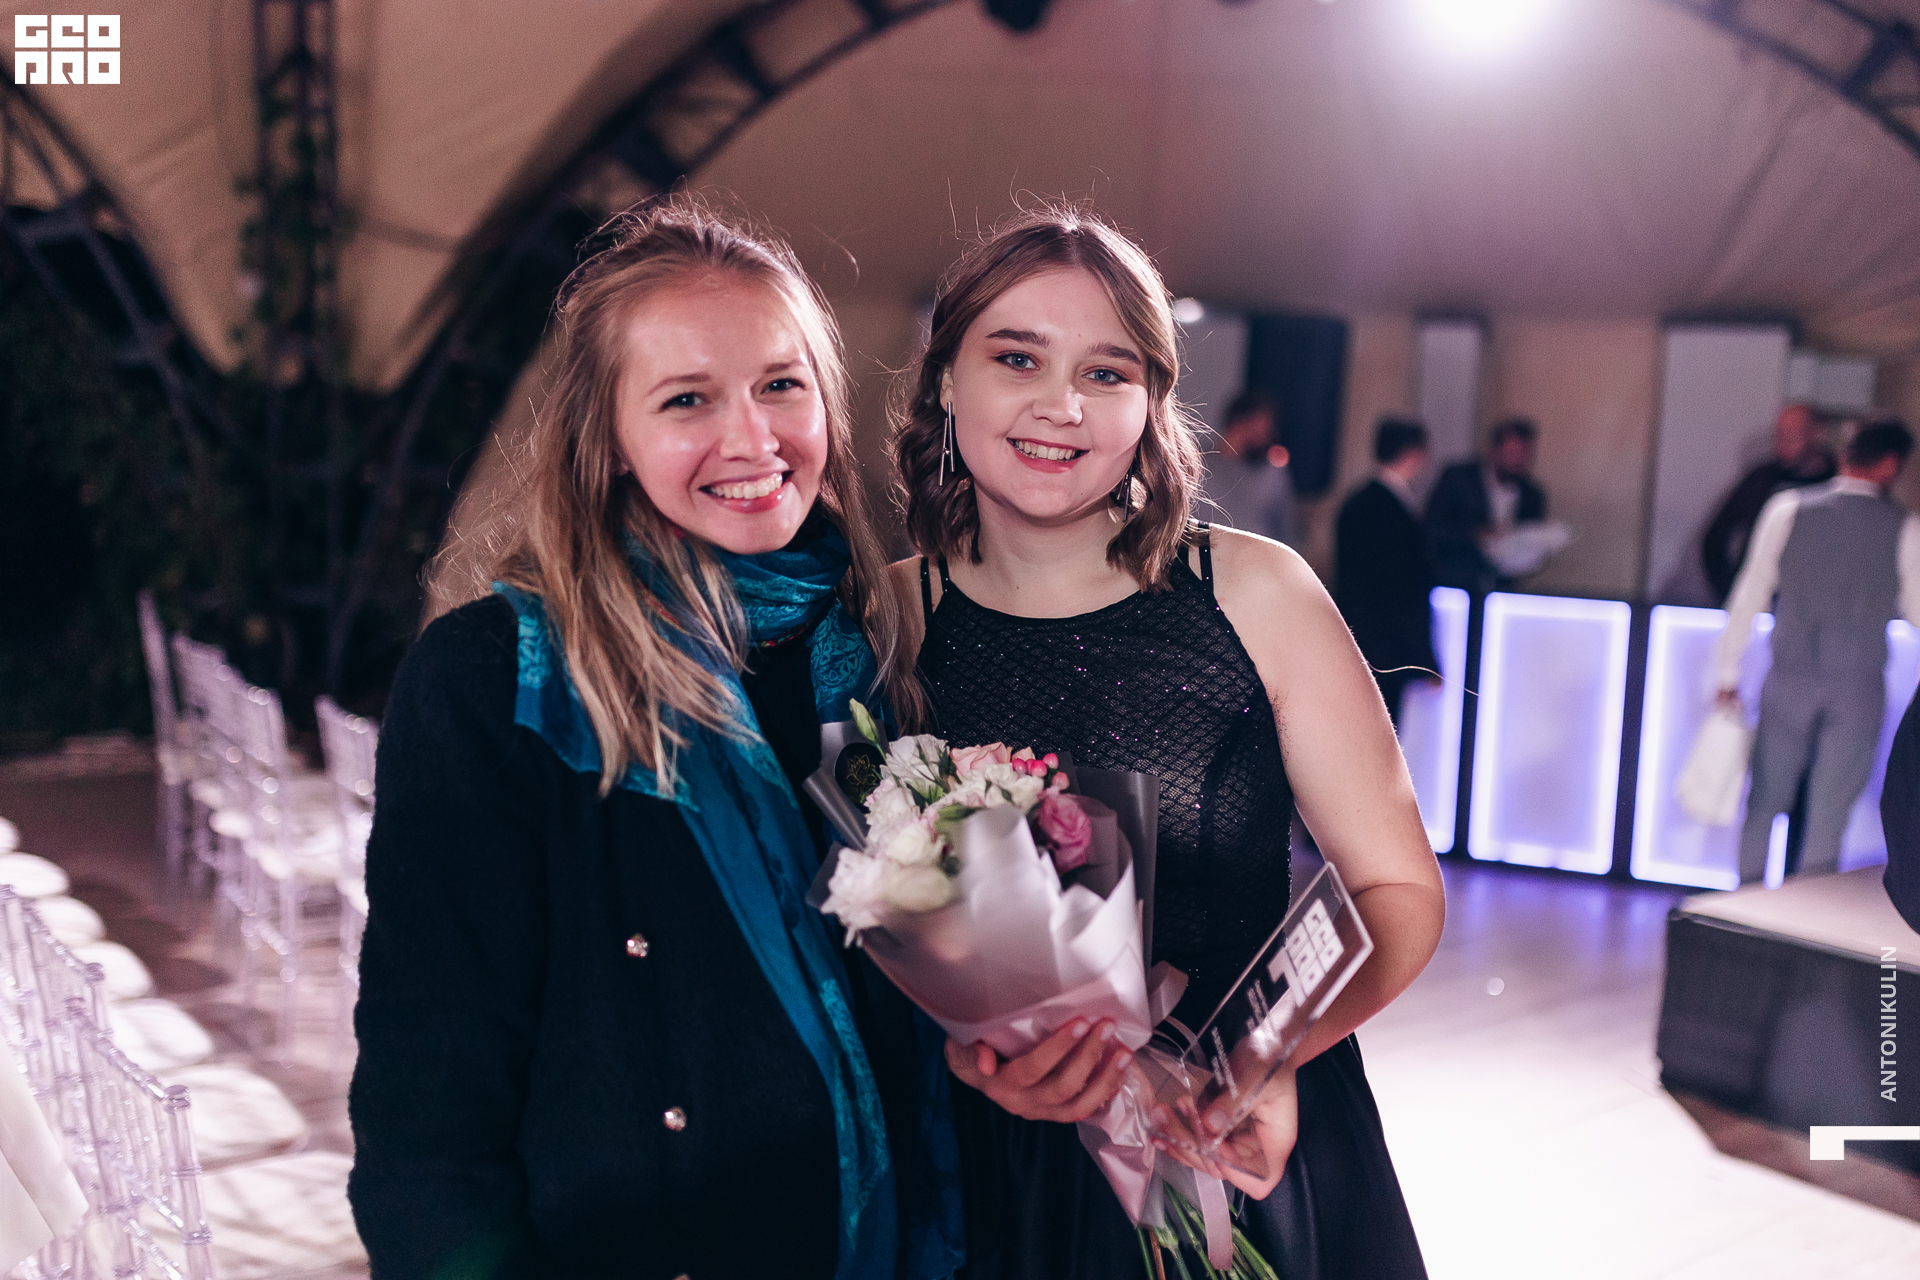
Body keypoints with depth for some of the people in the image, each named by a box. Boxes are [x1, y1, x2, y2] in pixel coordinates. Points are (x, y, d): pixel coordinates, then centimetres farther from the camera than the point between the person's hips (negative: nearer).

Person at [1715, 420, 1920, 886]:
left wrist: (1728, 672, 3)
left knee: (1764, 804, 14)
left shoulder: (1787, 509, -5)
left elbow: (1750, 594, -3)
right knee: (1829, 818, 7)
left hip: (1789, 681, 1)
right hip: (1859, 689, -1)